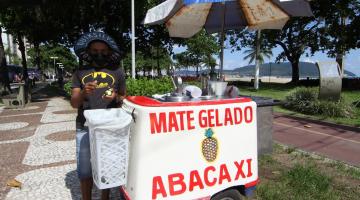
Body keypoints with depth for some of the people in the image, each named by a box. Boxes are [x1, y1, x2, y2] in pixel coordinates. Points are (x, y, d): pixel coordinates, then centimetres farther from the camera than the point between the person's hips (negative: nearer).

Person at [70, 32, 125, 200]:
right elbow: (74, 104, 2)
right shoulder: (80, 73, 7)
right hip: (84, 128, 1)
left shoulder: (117, 72, 5)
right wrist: (83, 93, -19)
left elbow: (124, 99, 11)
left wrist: (115, 97, -12)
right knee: (85, 171, 7)